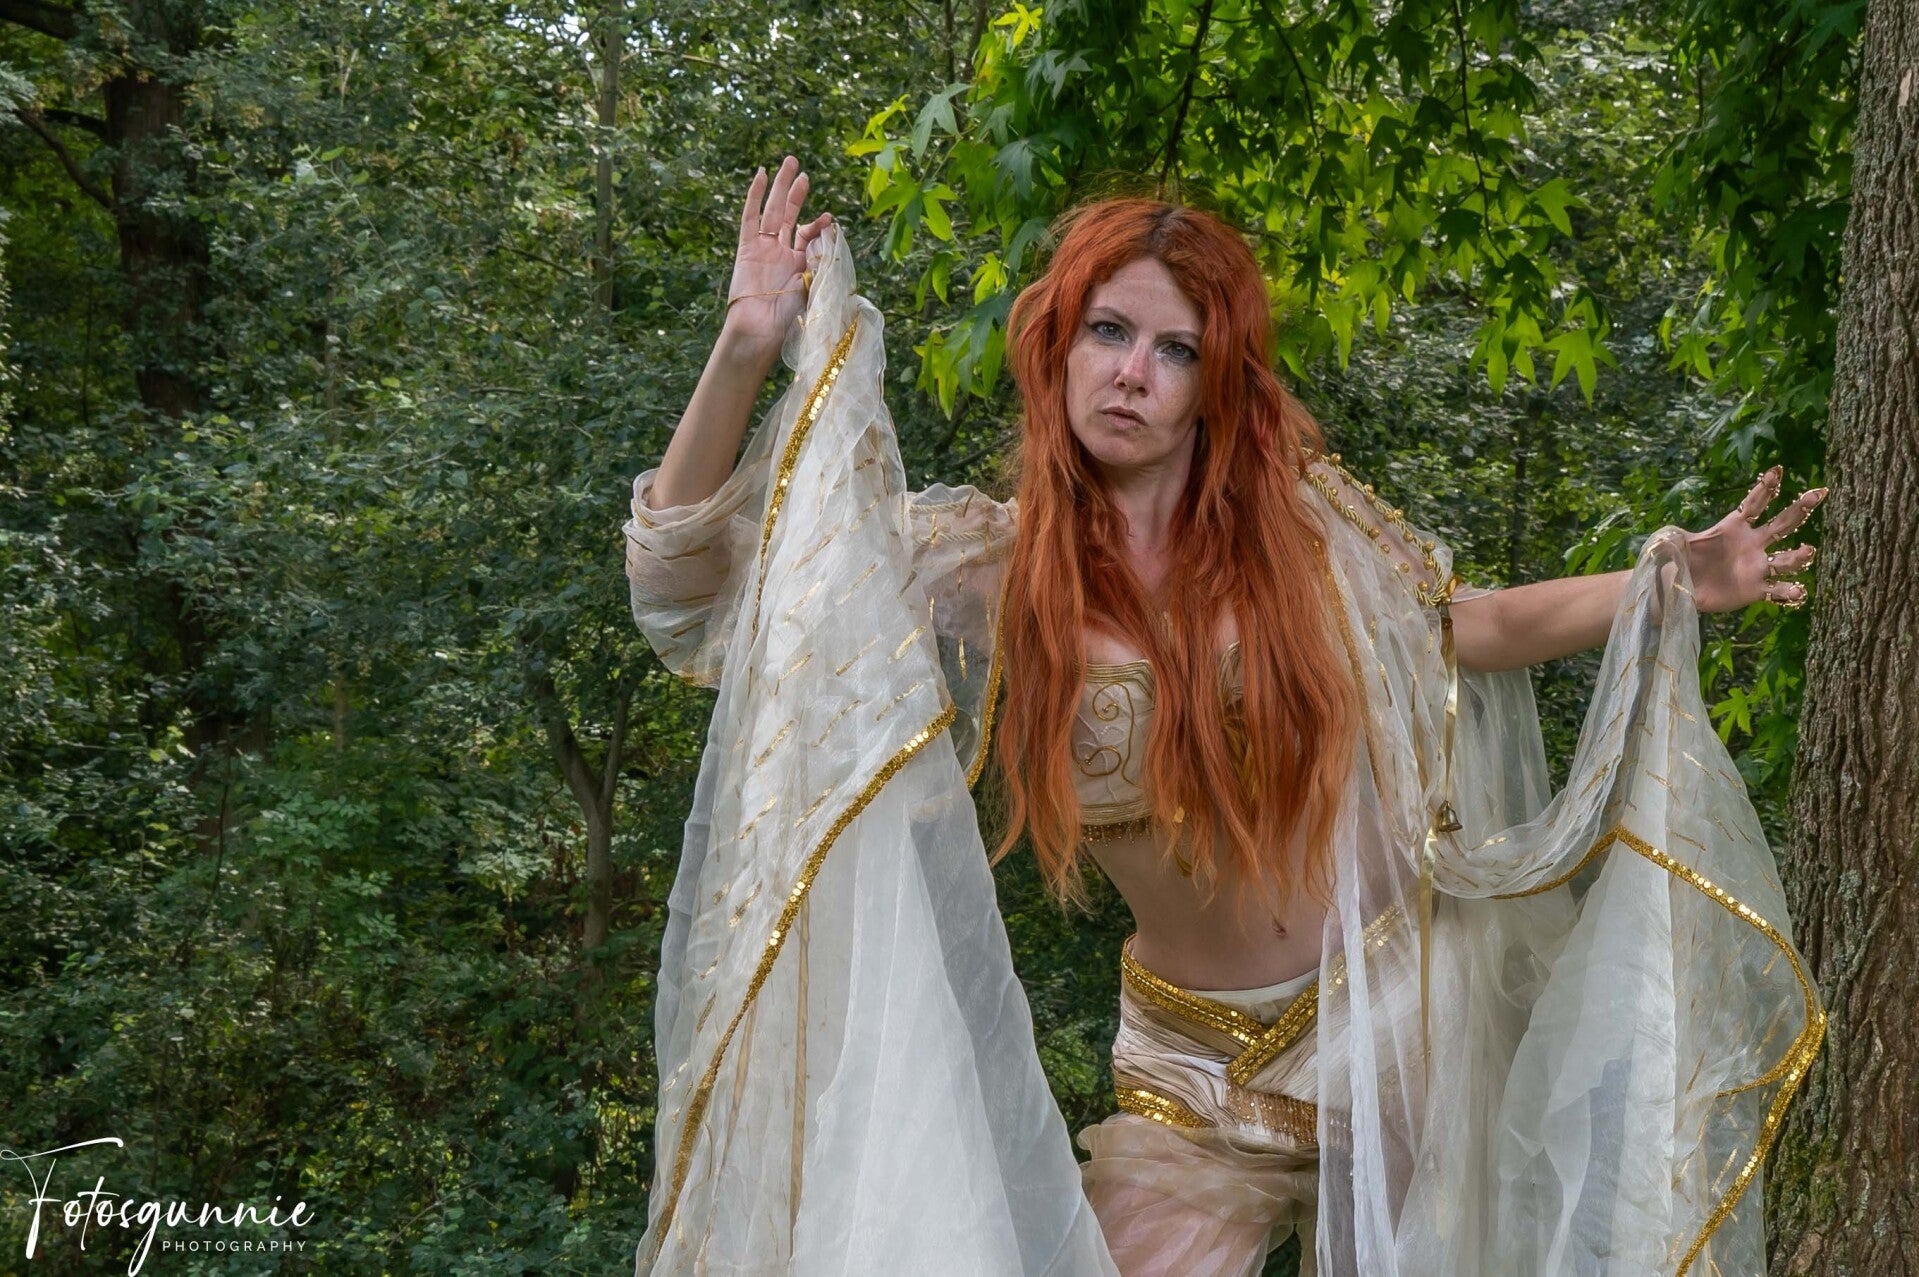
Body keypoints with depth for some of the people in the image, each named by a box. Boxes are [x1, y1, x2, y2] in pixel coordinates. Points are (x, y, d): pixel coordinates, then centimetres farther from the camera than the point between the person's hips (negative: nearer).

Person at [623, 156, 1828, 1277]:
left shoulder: (1299, 515, -6)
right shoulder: (990, 566, -9)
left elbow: (1472, 626, 10)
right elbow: (687, 577, -11)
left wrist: (1668, 581, -4)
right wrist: (747, 356, -24)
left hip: (1394, 1006, 1)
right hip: (1197, 1065, 0)